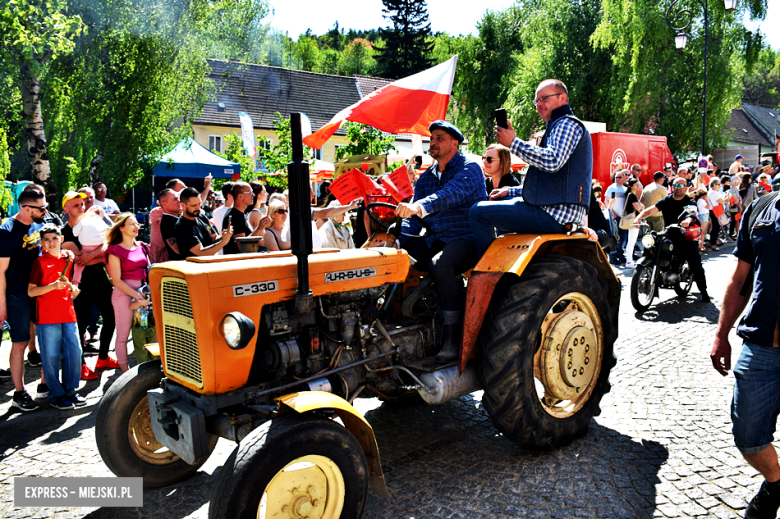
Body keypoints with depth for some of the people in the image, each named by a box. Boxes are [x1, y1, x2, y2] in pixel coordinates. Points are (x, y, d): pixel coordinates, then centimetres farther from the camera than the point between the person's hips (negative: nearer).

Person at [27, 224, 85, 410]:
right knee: (51, 356, 1)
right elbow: (31, 291, -6)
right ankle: (56, 395, 13)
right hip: (47, 316, -4)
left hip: (68, 313, 4)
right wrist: (53, 286, -19)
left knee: (74, 352, 5)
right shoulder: (40, 262, -3)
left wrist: (72, 287, 0)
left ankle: (70, 391, 18)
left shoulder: (68, 257, 10)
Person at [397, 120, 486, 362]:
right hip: (437, 239, 7)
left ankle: (454, 336, -26)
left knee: (441, 263, -36)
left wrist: (420, 206, -47)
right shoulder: (426, 178, 16)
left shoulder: (469, 168, -6)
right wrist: (398, 242, -11)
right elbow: (412, 219, 8)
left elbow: (451, 194, -29)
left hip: (471, 239, -7)